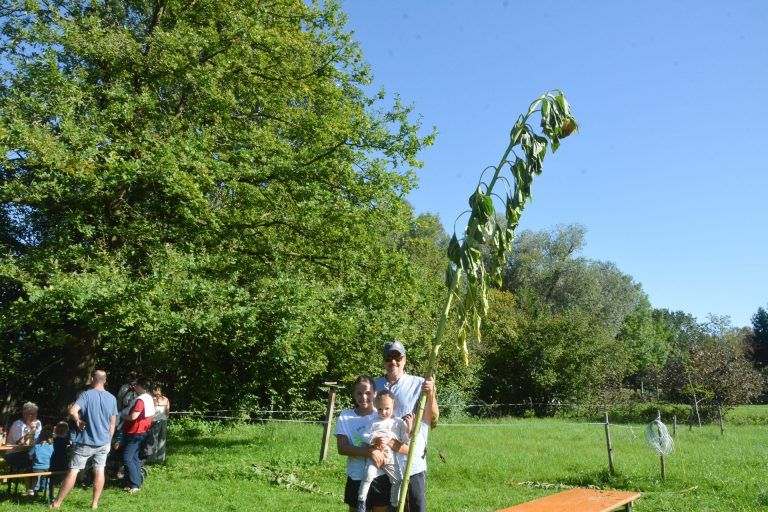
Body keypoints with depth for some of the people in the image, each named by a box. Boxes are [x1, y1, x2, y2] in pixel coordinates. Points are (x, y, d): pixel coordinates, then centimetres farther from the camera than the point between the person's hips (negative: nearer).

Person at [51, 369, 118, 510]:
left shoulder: (86, 395, -11)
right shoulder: (112, 398, 3)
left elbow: (72, 411, -26)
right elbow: (112, 423, 7)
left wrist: (78, 421, -6)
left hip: (86, 442, -3)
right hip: (104, 442, 4)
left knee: (73, 471, 3)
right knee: (99, 471, 10)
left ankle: (57, 503, 11)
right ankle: (95, 503, 13)